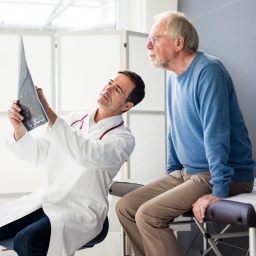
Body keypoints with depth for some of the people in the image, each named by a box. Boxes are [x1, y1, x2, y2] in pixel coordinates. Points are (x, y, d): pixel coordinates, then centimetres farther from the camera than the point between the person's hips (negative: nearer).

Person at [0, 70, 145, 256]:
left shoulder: (123, 138, -6)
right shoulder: (75, 120, 13)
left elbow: (88, 154, -28)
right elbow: (36, 154, 11)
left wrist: (48, 113, -33)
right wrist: (19, 128, -10)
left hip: (80, 211, -6)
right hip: (43, 199, 6)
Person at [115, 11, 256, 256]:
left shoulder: (208, 70, -17)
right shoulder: (174, 76, 12)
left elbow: (216, 133, -24)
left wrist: (219, 192, -27)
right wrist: (171, 173, 20)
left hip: (227, 178, -9)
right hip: (187, 173, 9)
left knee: (148, 215, -23)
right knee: (125, 207, -1)